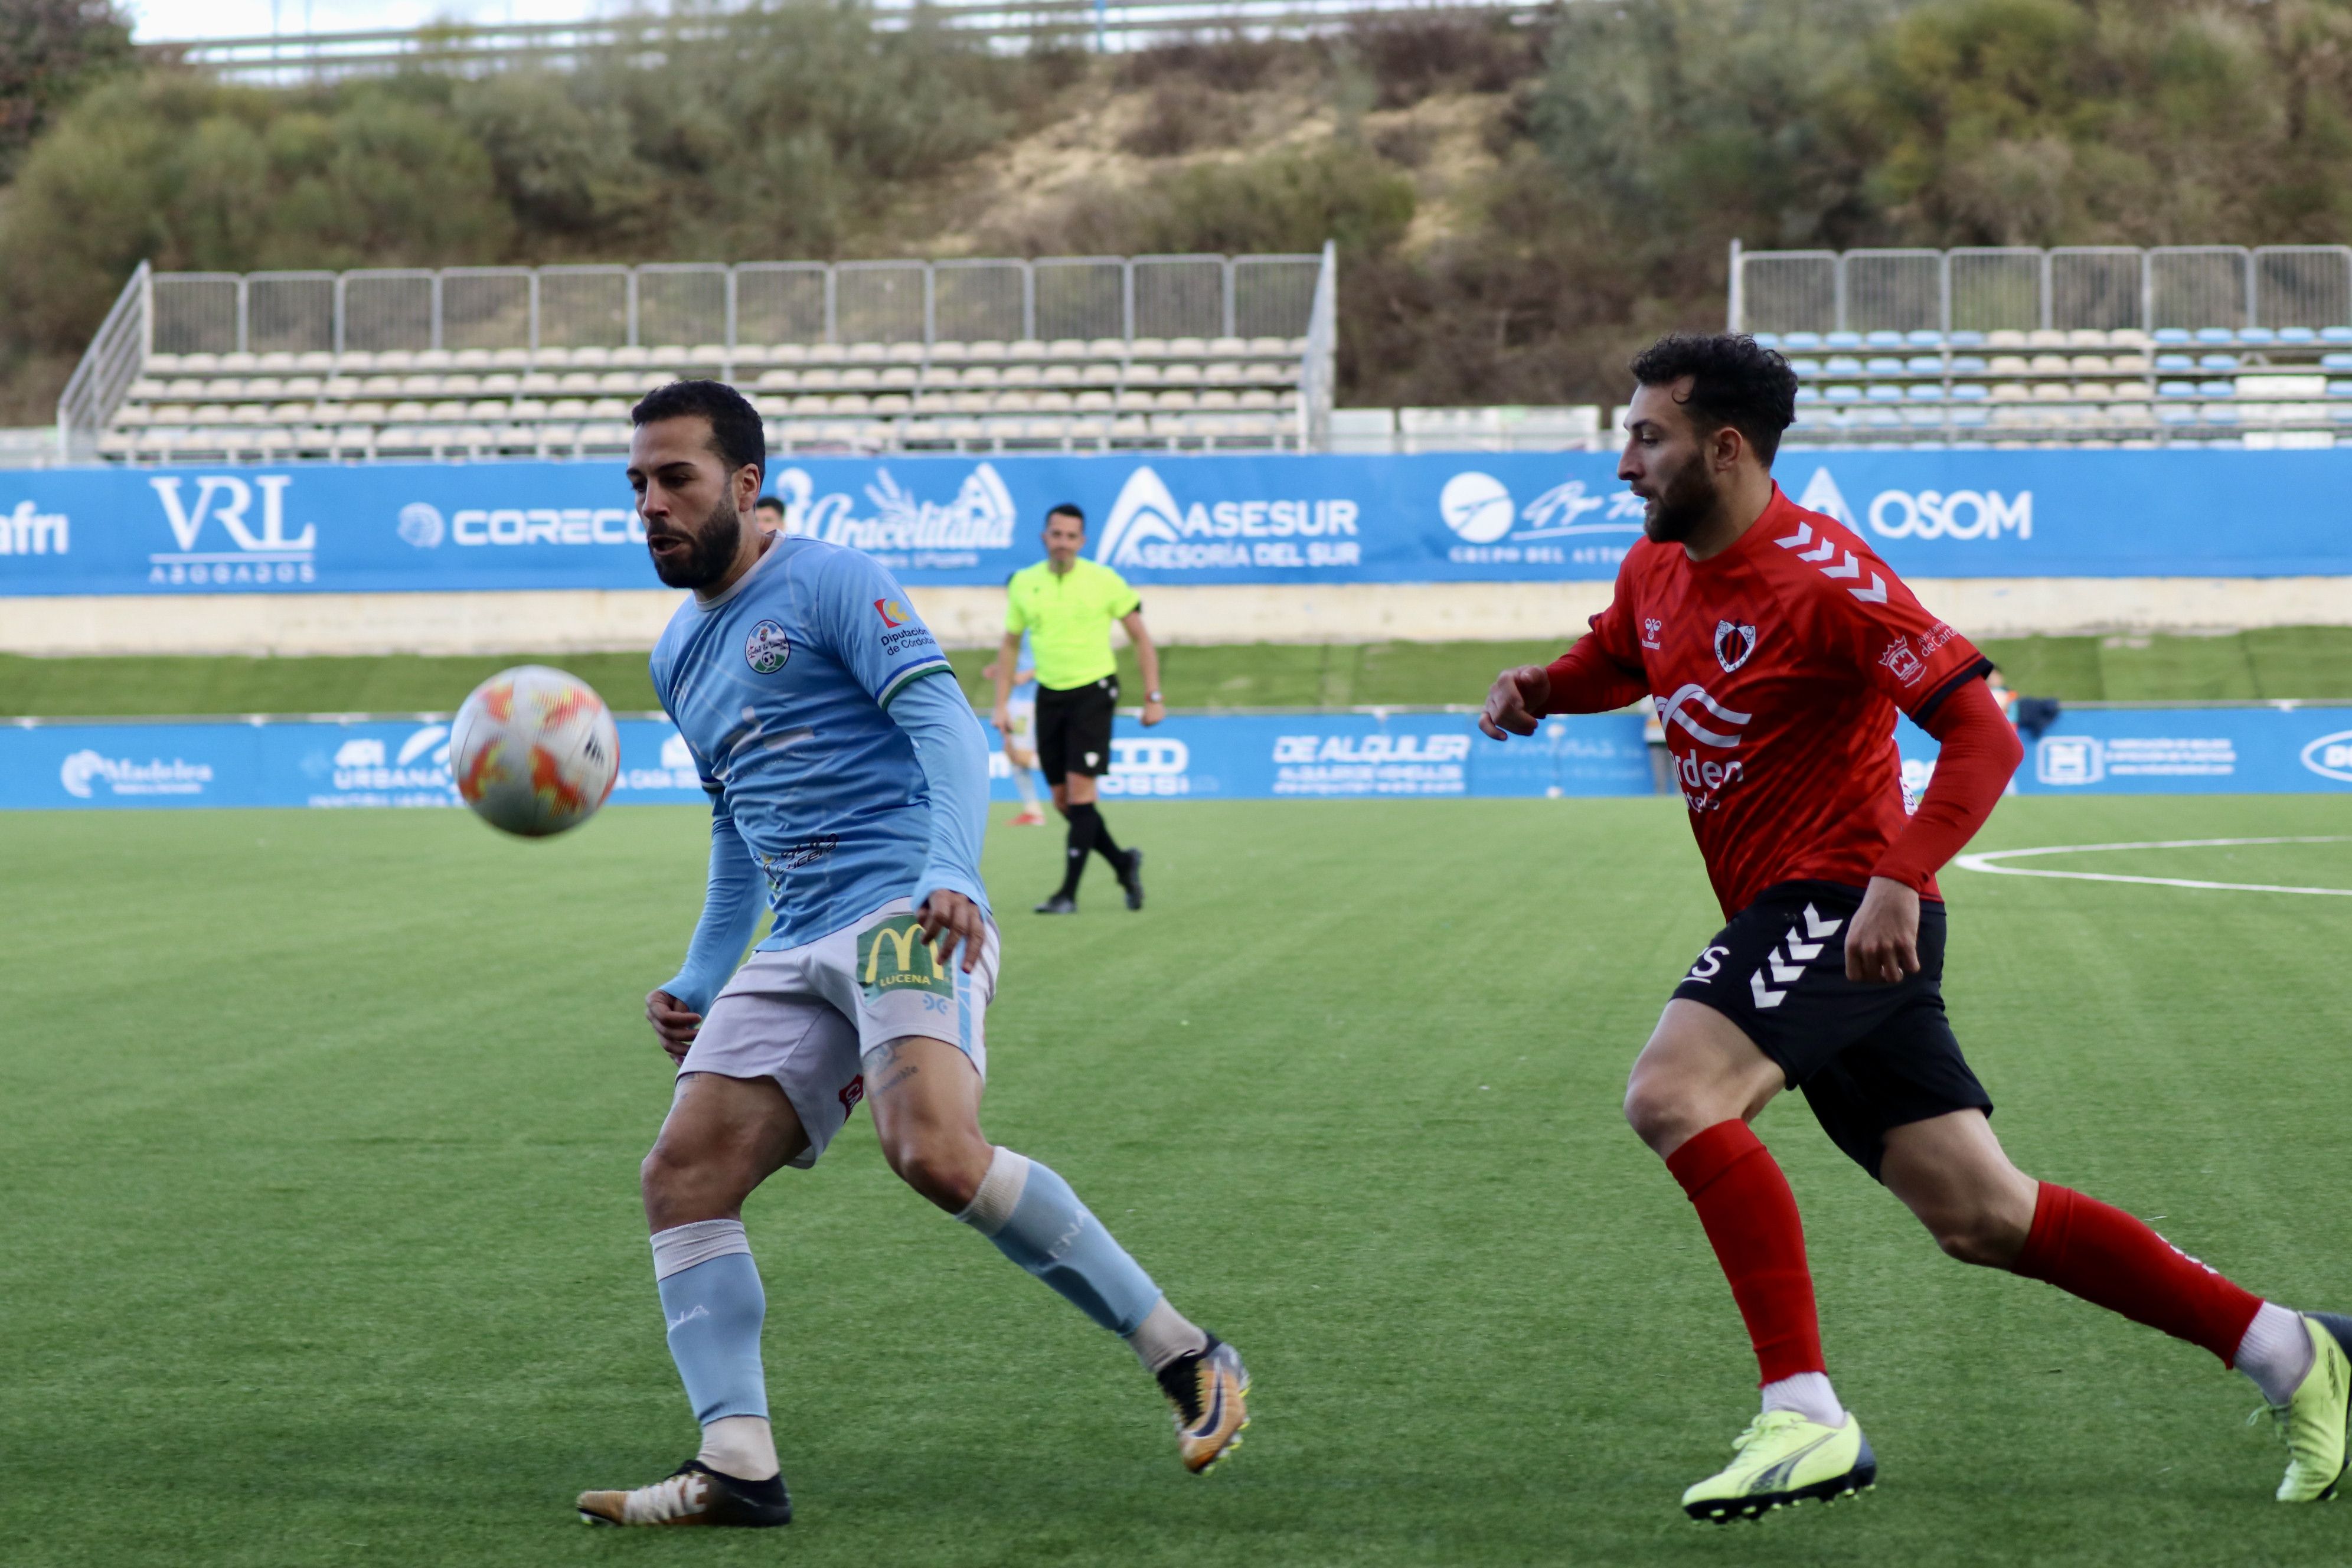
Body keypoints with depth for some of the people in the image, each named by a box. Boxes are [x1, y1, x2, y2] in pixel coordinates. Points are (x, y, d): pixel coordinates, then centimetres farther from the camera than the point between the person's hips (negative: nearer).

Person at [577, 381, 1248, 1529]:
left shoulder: (827, 583, 0)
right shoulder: (678, 656, 24)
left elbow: (946, 724, -11)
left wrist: (950, 873, -27)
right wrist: (699, 983, 28)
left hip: (901, 909, -8)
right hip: (797, 951, 8)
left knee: (935, 1151, -30)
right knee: (682, 1174, -9)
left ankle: (1186, 1360, -18)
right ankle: (738, 1466, -15)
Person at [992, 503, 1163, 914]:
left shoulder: (1104, 581, -5)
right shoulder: (1023, 584, 4)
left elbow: (1140, 637, 2)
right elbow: (1010, 644, 14)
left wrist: (1153, 697, -2)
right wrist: (1002, 704, 8)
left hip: (1094, 691, -4)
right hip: (1050, 696, 4)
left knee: (1079, 791, -12)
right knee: (1063, 801, 4)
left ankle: (1069, 893, -9)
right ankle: (1124, 863, 25)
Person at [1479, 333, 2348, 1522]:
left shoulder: (1821, 577, -16)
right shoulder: (1656, 571, 9)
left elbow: (1982, 731, -19)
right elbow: (1609, 665, 31)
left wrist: (1900, 879, -31)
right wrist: (1536, 689, 8)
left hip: (1844, 908, -8)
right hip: (1790, 924, 8)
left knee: (1672, 1092, -27)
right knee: (1979, 1218, 9)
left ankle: (1805, 1417, -26)